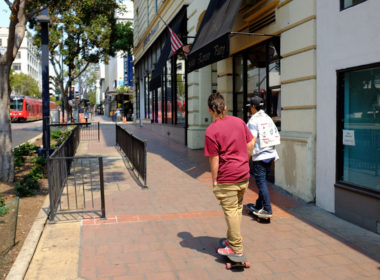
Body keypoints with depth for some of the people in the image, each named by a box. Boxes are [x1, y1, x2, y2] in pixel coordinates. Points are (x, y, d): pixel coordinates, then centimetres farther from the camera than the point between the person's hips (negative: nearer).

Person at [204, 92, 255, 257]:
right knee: (237, 208, 19)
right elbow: (250, 144, 10)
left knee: (230, 211, 4)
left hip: (227, 177, -7)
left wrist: (214, 181, -3)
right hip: (244, 175, 7)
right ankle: (232, 239, 33)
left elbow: (214, 160, -13)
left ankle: (236, 248, 13)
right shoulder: (239, 122, 4)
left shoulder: (211, 131, -14)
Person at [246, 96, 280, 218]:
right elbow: (276, 136, 13)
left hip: (259, 156, -8)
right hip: (270, 154, 8)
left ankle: (267, 210, -4)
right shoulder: (268, 118, 12)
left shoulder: (253, 120, -11)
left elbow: (253, 139, -19)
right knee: (262, 181, 17)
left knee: (261, 182, -4)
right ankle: (259, 206, 28)